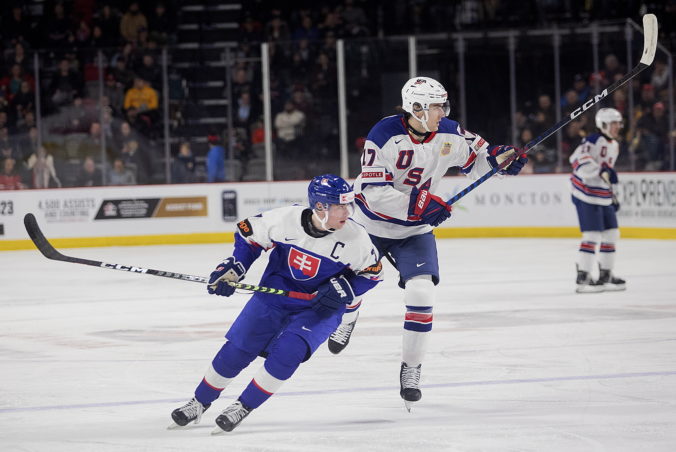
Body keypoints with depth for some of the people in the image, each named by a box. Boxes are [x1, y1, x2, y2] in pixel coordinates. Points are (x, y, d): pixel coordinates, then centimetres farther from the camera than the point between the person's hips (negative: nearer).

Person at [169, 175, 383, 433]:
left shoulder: (355, 237, -21)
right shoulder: (285, 219, -20)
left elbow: (372, 272, -4)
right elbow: (248, 233, -2)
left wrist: (343, 288, -19)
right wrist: (233, 267, -11)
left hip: (320, 308, -1)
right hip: (275, 294, 1)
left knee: (287, 352, -23)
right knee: (236, 350, 0)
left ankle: (243, 408, -3)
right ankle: (199, 403, 23)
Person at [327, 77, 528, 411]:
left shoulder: (449, 134, -13)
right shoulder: (385, 135, -28)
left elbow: (476, 159, 6)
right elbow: (374, 192, -32)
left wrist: (501, 157, -15)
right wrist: (419, 203, -39)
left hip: (415, 230, 2)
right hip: (372, 222, -2)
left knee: (421, 294, -16)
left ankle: (411, 368, -2)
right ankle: (346, 319, 57)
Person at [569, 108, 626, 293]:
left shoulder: (614, 146, 15)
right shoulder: (594, 140, -14)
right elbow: (578, 158, -29)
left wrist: (613, 196, 26)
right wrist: (600, 171, -37)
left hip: (603, 196, 9)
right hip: (586, 195, -9)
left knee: (611, 234, 11)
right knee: (592, 235, -12)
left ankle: (606, 275, 22)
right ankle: (582, 278, -9)